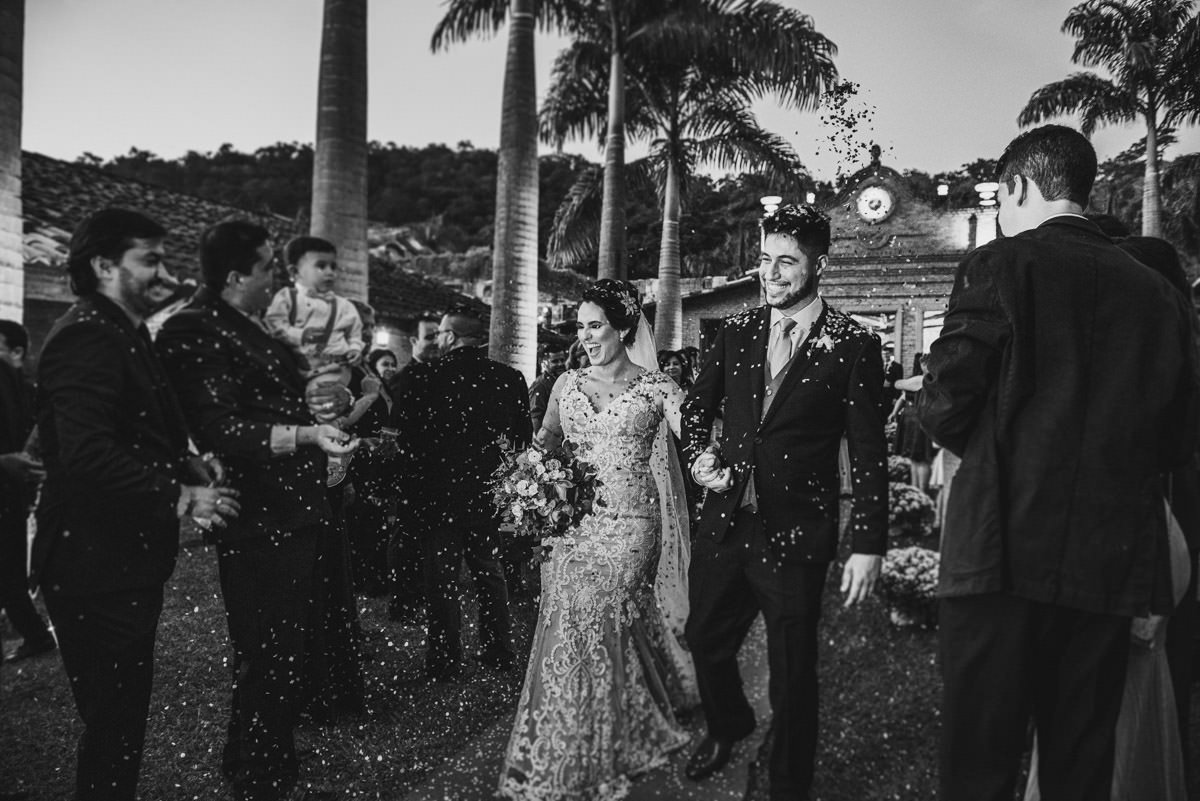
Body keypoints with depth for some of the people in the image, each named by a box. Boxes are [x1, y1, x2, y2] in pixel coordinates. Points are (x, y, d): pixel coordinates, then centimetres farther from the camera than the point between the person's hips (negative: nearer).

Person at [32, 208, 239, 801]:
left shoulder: (125, 335, 17)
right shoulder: (88, 336, -17)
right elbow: (87, 452, -29)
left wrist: (188, 465, 5)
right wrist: (181, 497, -24)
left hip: (127, 559, 10)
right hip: (96, 563, -10)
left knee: (124, 713, 20)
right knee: (113, 721, 1)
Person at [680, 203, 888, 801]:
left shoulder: (853, 346, -8)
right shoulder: (736, 332, 5)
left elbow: (868, 454, -8)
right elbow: (697, 405, 16)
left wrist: (867, 544, -12)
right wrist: (699, 456, -3)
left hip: (795, 537, -4)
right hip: (724, 522, 5)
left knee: (793, 670, 9)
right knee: (706, 642, 21)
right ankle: (728, 728, 52)